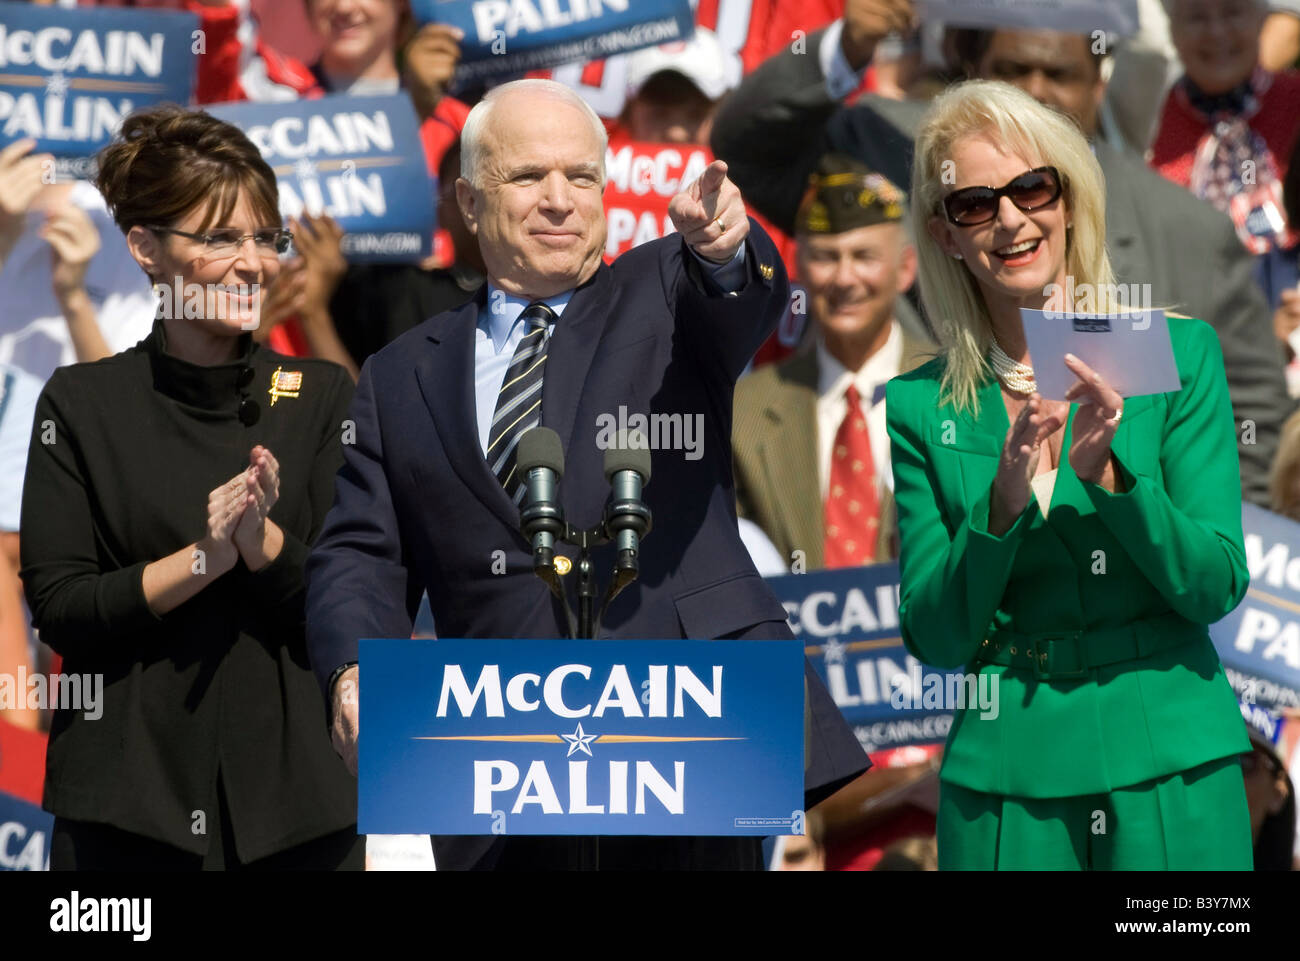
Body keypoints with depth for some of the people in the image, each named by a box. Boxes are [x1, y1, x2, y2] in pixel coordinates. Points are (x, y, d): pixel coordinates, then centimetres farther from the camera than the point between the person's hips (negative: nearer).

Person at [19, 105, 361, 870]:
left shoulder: (322, 397, 5)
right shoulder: (81, 405, 1)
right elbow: (58, 609, -6)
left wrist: (263, 541, -18)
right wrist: (204, 557, -18)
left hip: (296, 787, 1)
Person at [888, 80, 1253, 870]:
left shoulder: (1178, 353, -2)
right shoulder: (921, 407, 2)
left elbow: (1216, 587, -6)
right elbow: (934, 639, -2)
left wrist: (1108, 474, -21)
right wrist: (1005, 503, -17)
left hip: (1171, 773, -1)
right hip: (1006, 786, 1)